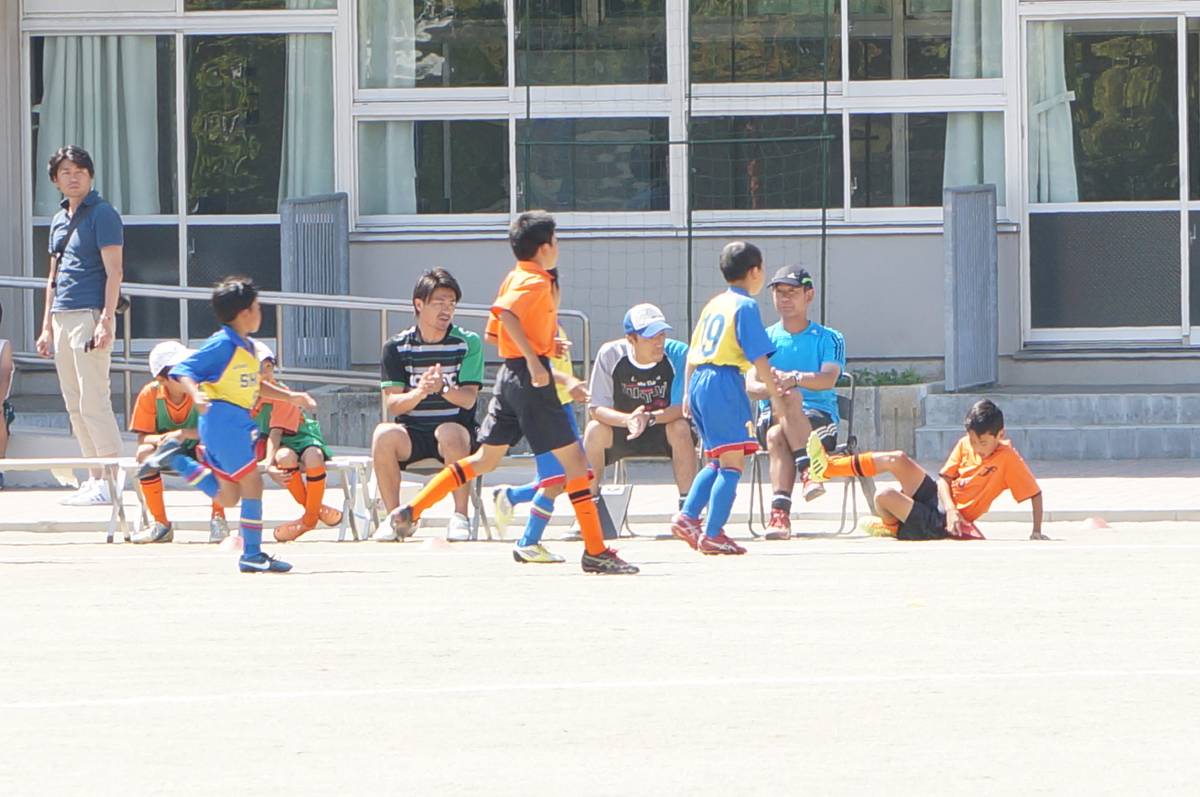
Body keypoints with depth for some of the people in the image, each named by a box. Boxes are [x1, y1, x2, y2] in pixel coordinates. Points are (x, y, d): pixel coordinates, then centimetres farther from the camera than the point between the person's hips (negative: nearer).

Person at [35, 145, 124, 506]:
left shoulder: (102, 215, -6)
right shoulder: (59, 220, 18)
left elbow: (113, 271, -12)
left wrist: (105, 321, -21)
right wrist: (47, 326, 19)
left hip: (90, 315, -9)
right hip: (62, 317, 9)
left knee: (94, 401, -12)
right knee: (75, 405, 9)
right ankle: (95, 479, 13)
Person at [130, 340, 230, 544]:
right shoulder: (150, 394, -14)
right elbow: (142, 438, -13)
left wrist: (185, 434, -39)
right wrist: (160, 439, -37)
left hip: (197, 452, -2)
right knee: (145, 453, -31)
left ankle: (218, 518, -23)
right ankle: (161, 524, -19)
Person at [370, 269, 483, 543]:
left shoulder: (468, 343, 0)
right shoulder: (397, 346, 3)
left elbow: (469, 399, -9)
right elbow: (392, 404, -5)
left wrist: (443, 388, -30)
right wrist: (419, 392, -27)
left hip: (457, 429, -1)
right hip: (412, 433, 1)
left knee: (450, 434, -38)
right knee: (384, 435, -32)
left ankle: (460, 516, -25)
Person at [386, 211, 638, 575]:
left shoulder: (515, 278, 16)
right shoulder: (536, 282, -12)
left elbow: (493, 333, 22)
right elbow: (507, 313, -31)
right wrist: (534, 359, -32)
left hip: (511, 376, 9)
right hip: (530, 380, -9)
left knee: (485, 460, 16)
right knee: (573, 459, -5)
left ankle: (410, 511, 14)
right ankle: (595, 551, -7)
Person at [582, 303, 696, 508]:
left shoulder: (678, 353, -20)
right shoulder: (610, 355, -18)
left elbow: (684, 407, -24)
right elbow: (596, 408, -18)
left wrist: (650, 418, -42)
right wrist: (628, 420, -38)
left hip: (664, 429, -1)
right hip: (621, 434, 1)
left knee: (681, 428, -33)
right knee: (594, 430, -29)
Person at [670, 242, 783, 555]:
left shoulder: (714, 304, 17)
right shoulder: (745, 306, -6)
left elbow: (693, 351, 19)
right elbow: (758, 357, -11)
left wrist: (688, 391, 26)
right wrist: (775, 392, -6)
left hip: (699, 380, 9)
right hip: (726, 382, -9)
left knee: (717, 461, 18)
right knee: (732, 463, -6)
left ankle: (687, 517, 7)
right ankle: (712, 534, -10)